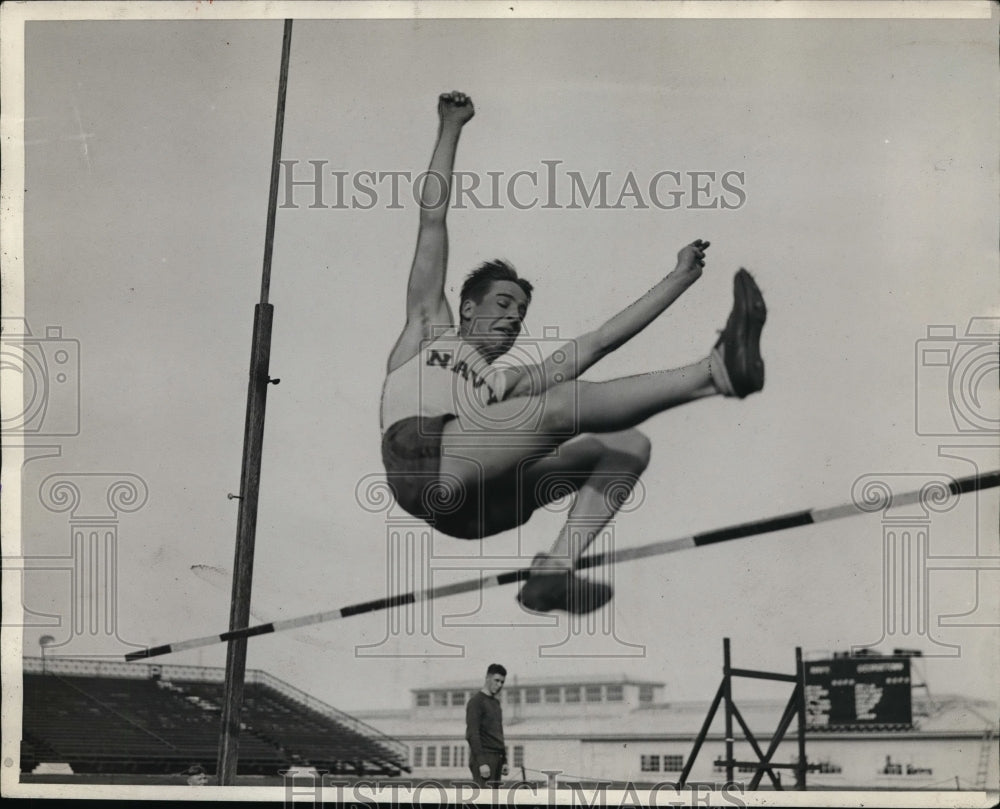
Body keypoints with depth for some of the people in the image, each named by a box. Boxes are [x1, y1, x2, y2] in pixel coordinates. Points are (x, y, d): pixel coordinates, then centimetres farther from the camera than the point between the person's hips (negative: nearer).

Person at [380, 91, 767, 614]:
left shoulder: (508, 382, 36)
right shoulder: (430, 331, 30)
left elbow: (600, 340, 32)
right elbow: (433, 220, 30)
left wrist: (678, 279, 31)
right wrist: (450, 130, 31)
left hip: (476, 504, 6)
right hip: (422, 462, -5)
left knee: (628, 447, -6)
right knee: (565, 405, -23)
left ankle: (554, 570, -27)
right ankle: (716, 371, -33)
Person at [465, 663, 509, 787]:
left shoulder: (495, 702, 20)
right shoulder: (476, 701, -7)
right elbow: (472, 734, -15)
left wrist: (504, 761, 18)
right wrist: (481, 763, -21)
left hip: (496, 759, 9)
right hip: (483, 758, -9)